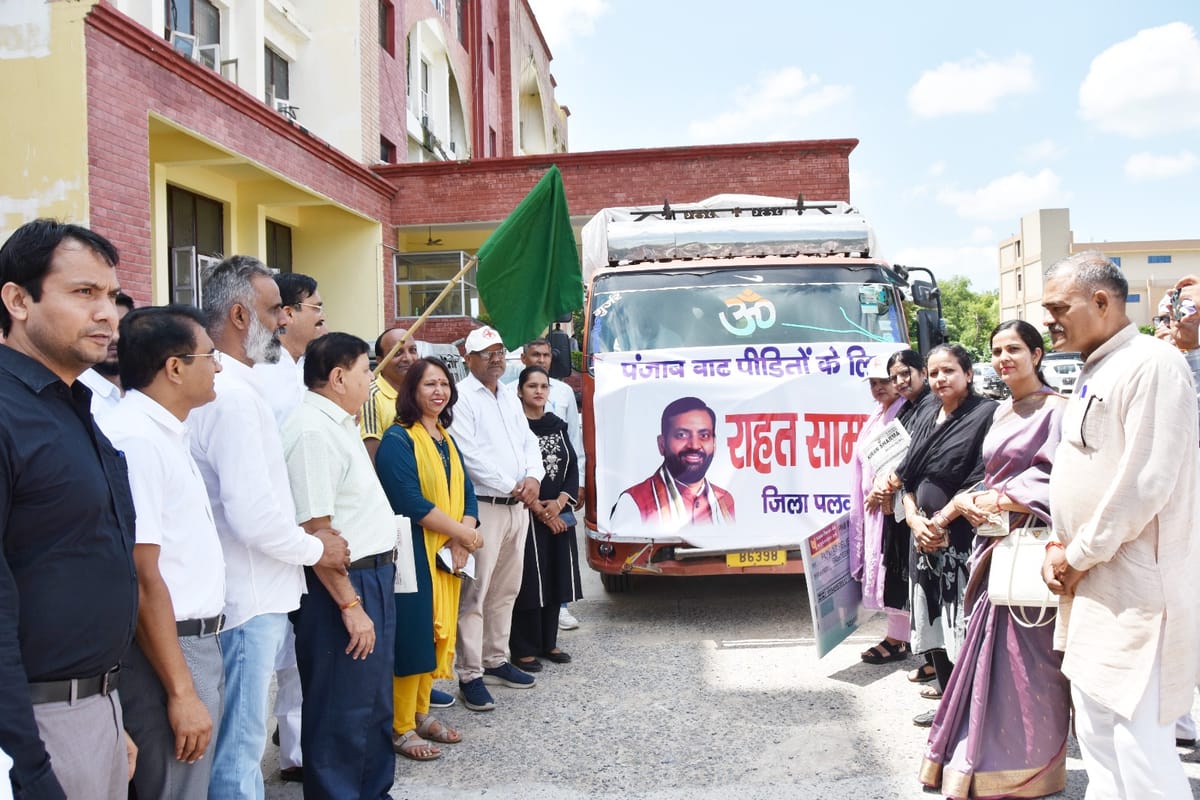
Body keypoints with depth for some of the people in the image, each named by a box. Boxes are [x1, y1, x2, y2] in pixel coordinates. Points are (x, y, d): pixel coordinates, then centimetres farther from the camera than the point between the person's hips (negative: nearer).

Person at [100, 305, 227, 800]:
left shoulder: (166, 432, 11)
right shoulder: (137, 439, -19)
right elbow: (142, 577, -22)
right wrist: (181, 691, -19)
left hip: (196, 642, 9)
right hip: (167, 652, -9)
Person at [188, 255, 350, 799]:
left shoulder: (223, 386, 10)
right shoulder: (232, 396, -21)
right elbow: (255, 517, -26)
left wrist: (305, 540, 13)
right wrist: (316, 548, -9)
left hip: (252, 592, 10)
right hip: (249, 599, -10)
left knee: (239, 741, 21)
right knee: (240, 750, 4)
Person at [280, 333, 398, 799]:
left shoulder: (340, 423, 11)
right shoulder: (313, 431, -21)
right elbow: (316, 531, -25)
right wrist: (350, 604, -23)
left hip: (371, 577, 10)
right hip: (341, 585, -10)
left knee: (375, 705, 22)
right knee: (342, 714, 4)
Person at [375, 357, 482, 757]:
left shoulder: (446, 440, 14)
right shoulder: (398, 439, -11)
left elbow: (465, 494, 11)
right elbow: (410, 501, -20)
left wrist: (461, 540, -7)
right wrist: (462, 533, -15)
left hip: (446, 556, 8)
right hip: (412, 555, -8)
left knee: (437, 633, 13)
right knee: (411, 636, -3)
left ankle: (421, 713, 27)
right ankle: (401, 728, 10)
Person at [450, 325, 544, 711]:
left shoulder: (510, 399, 17)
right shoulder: (461, 399, -9)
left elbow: (528, 442, 14)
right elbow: (470, 456, -16)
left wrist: (533, 478, -6)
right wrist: (513, 487, -11)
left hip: (518, 506, 8)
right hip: (483, 507, -8)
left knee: (505, 591, 15)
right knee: (474, 594, -5)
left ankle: (495, 660, 27)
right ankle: (470, 675, 2)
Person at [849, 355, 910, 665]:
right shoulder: (877, 417, 17)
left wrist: (884, 491, -15)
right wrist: (870, 495, 9)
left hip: (894, 504, -9)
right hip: (874, 504, 9)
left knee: (894, 569, -4)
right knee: (882, 566, 11)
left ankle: (897, 639, 5)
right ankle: (899, 635, 20)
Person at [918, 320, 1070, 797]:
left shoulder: (1055, 409, -8)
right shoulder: (1002, 412, 15)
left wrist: (996, 500, -17)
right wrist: (966, 501, 0)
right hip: (994, 540, 7)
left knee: (1024, 651, -1)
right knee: (993, 645, 10)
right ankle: (992, 755, 22)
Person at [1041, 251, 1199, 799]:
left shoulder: (1150, 365, -15)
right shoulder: (1093, 374, 15)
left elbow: (1146, 484, -21)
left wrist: (1079, 556, -12)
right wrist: (1060, 545, 8)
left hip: (1137, 592, -9)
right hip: (1092, 586, 10)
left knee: (1140, 745, -4)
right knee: (1097, 738, 17)